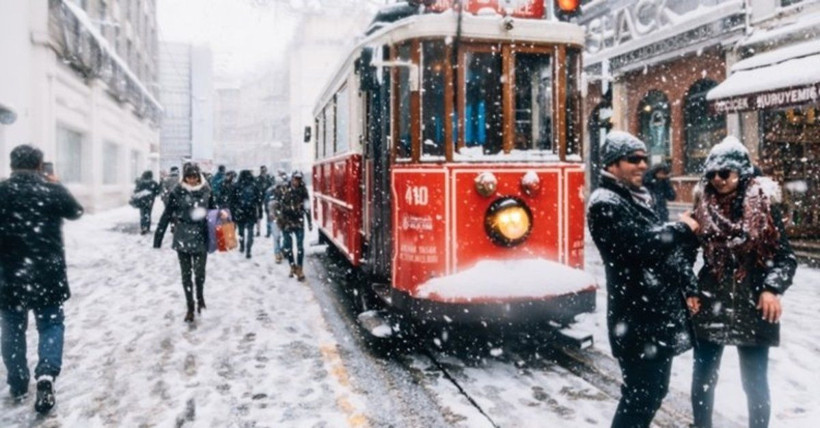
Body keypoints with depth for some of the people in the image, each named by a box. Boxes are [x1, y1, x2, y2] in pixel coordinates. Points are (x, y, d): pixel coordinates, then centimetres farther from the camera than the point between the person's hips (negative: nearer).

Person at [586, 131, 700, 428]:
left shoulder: (639, 198, 15)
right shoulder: (605, 204, -15)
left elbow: (665, 246, 18)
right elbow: (642, 245, -26)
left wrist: (688, 286, 8)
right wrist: (682, 229, -10)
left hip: (660, 313, 10)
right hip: (638, 320, -9)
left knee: (654, 391, 19)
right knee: (640, 396, -3)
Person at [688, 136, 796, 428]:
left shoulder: (763, 206, -6)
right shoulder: (703, 208, 2)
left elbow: (785, 257, -5)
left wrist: (772, 288, -20)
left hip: (752, 307, -2)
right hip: (710, 305, 3)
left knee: (755, 381, 10)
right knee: (703, 376, 11)